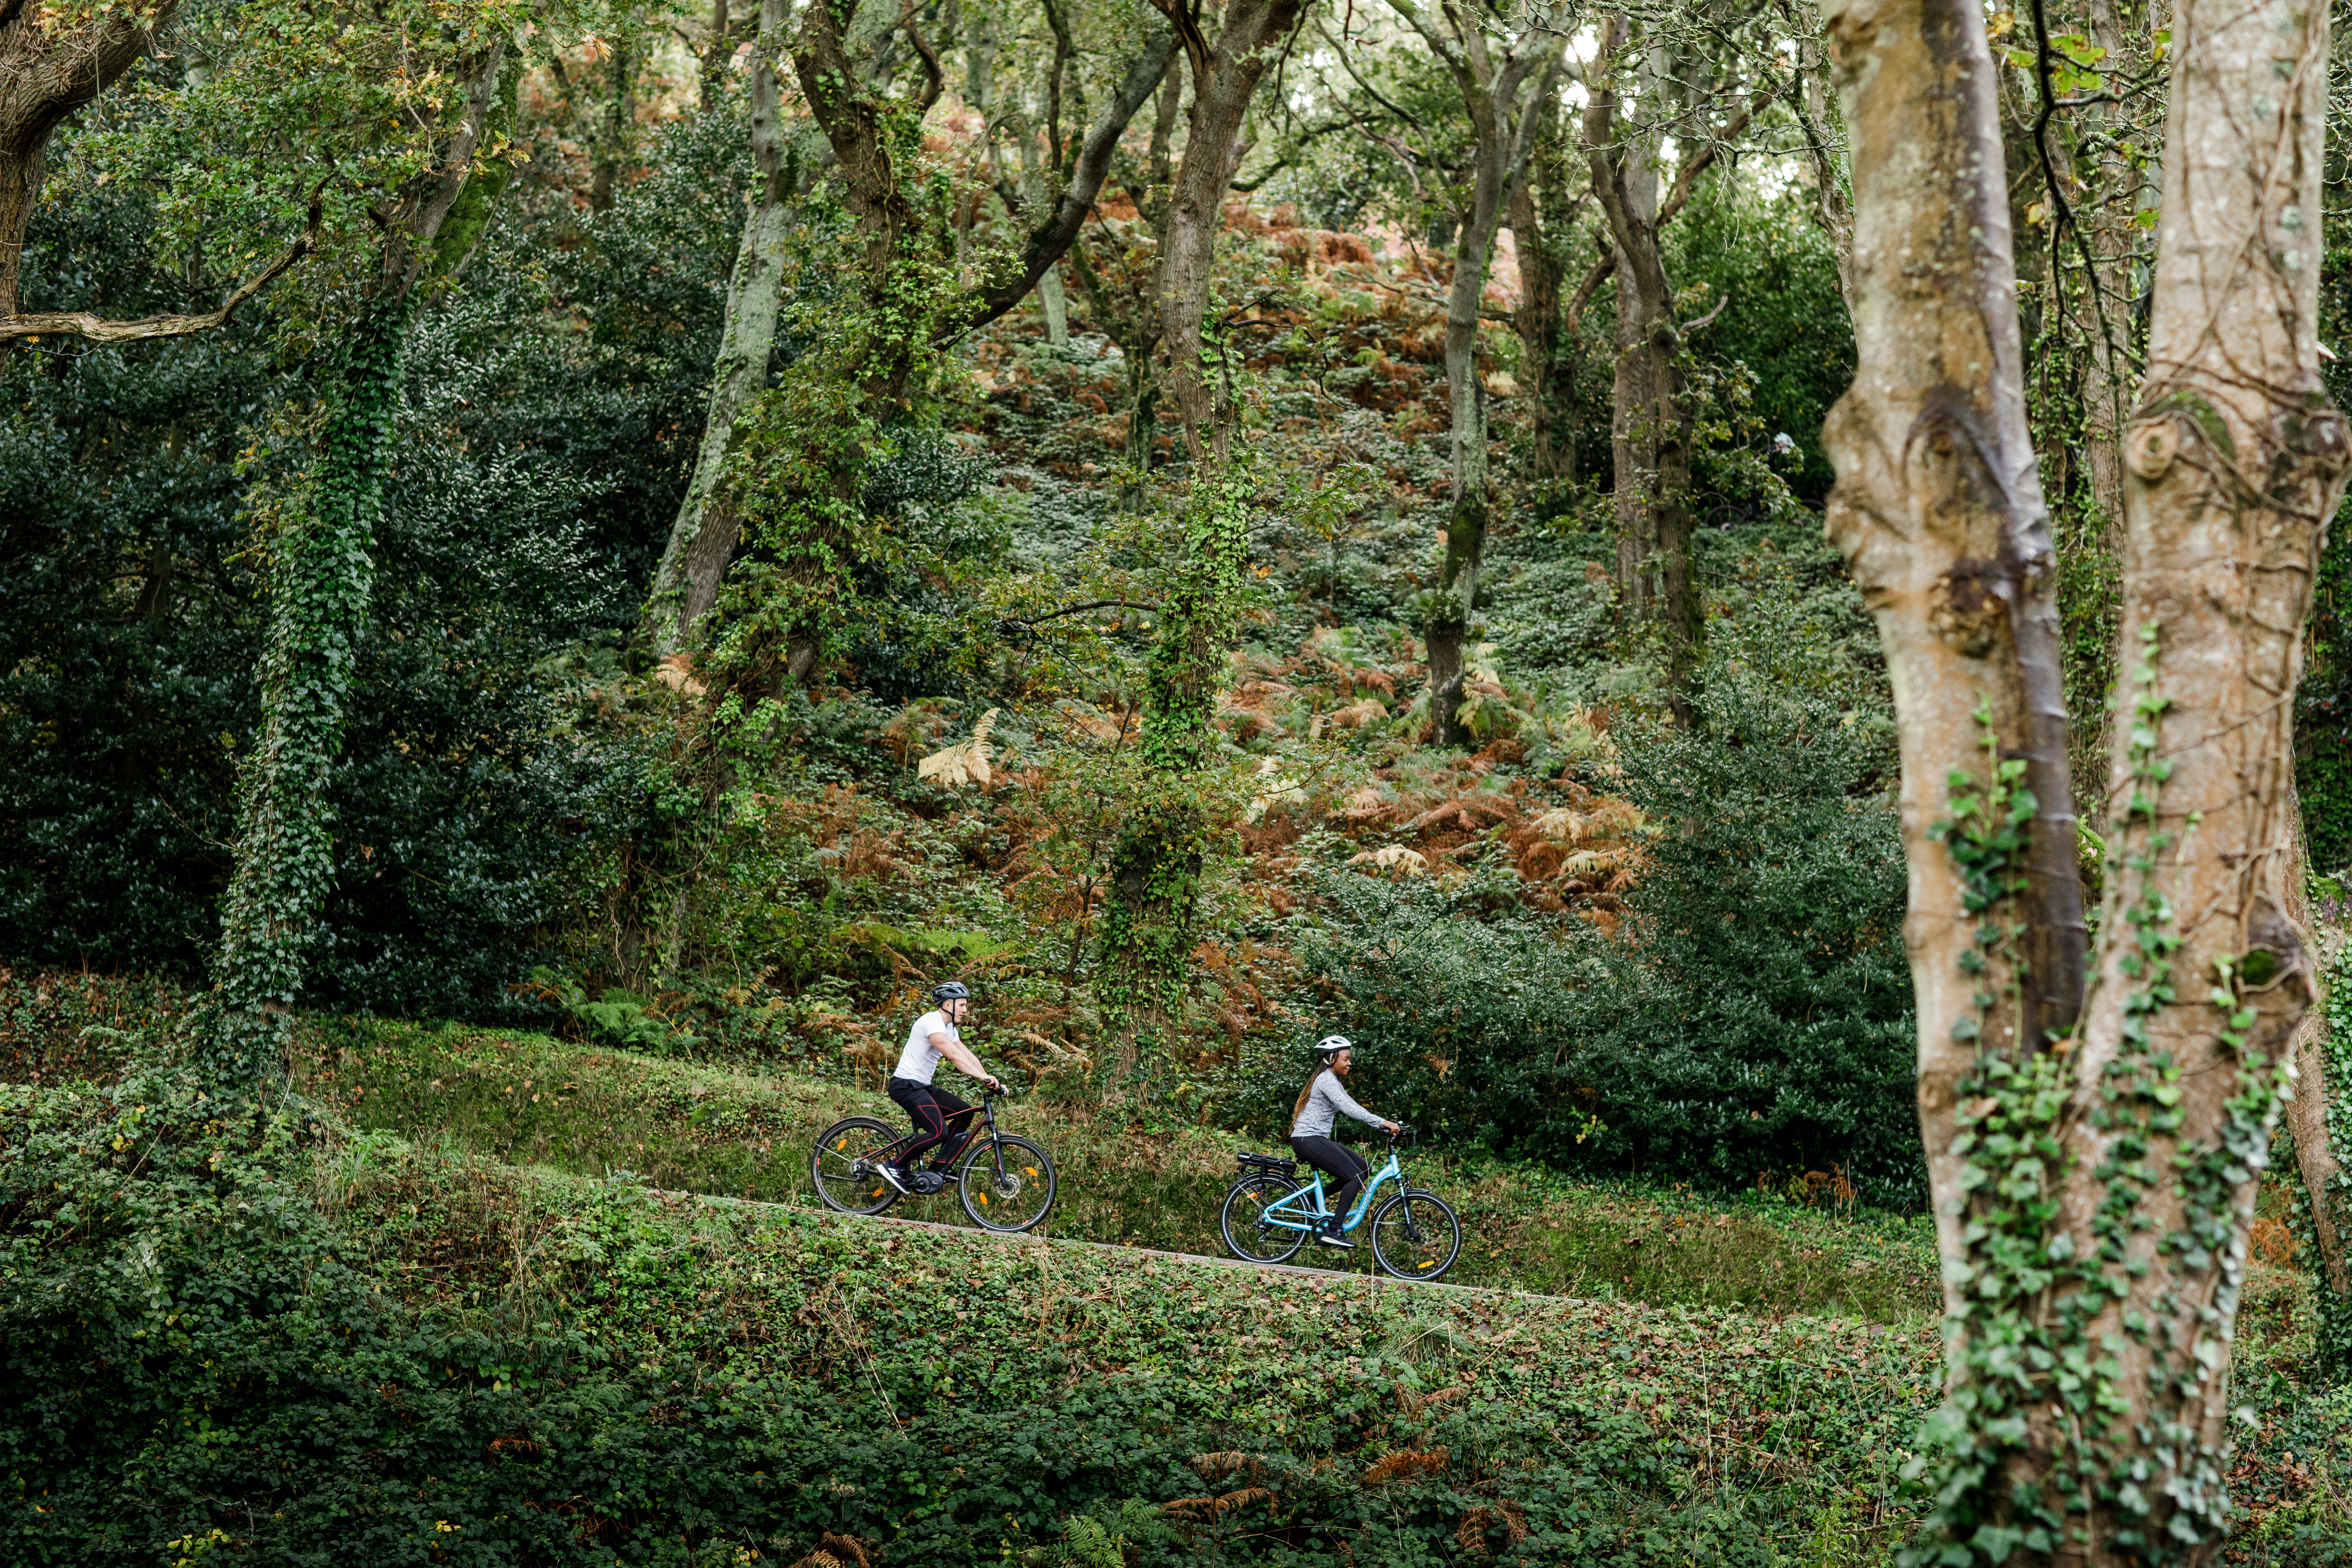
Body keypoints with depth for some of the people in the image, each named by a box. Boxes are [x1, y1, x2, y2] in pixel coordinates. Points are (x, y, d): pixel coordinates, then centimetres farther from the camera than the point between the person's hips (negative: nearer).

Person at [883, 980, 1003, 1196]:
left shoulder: (950, 1028, 15)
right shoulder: (931, 1022, -17)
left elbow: (968, 1056, 10)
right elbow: (953, 1054, -29)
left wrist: (991, 1081, -4)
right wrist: (984, 1077, -35)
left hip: (922, 1087, 10)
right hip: (906, 1086, -10)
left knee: (965, 1113, 3)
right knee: (940, 1131, -23)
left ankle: (937, 1172, 2)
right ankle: (896, 1168, -10)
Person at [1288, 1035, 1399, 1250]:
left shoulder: (1333, 1081, 19)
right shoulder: (1326, 1080, -14)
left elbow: (1352, 1108, 17)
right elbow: (1349, 1108, -26)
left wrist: (1385, 1124, 7)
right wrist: (1383, 1122, -29)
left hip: (1317, 1140, 10)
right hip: (1308, 1140, -10)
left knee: (1364, 1168, 7)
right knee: (1355, 1177, -16)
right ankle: (1333, 1231, -17)